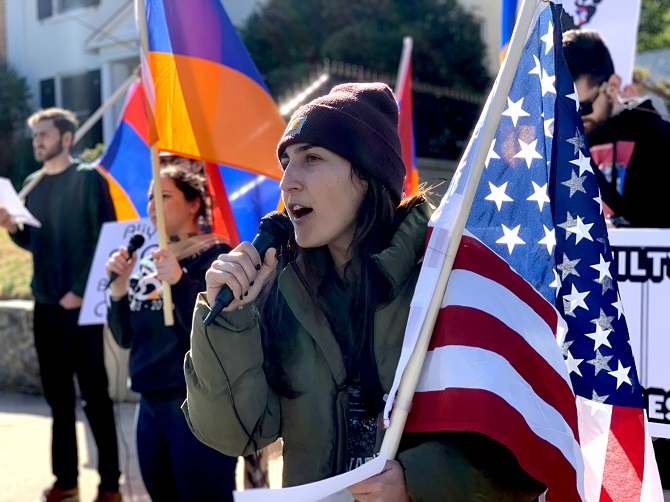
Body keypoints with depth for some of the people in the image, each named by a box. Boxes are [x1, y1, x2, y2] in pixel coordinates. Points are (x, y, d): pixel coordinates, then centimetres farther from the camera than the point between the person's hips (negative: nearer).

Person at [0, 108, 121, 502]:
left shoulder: (89, 179, -5)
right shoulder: (33, 185, 13)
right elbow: (33, 242, 18)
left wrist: (81, 290, -15)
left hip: (81, 302, -6)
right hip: (45, 302, 6)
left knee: (94, 394, -2)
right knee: (58, 394, 11)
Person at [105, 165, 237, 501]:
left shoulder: (214, 256, -9)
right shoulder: (148, 261, 12)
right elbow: (126, 337, 12)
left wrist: (179, 282, -28)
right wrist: (119, 288, -3)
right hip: (150, 403, 7)